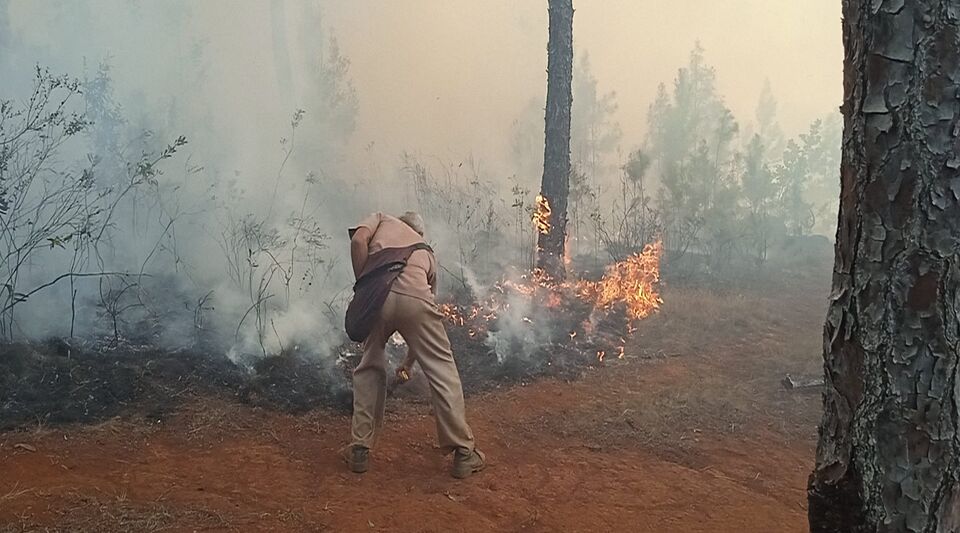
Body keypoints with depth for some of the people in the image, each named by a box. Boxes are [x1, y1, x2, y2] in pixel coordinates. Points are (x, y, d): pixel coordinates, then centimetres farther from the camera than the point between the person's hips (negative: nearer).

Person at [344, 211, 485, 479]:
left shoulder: (382, 219, 32)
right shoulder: (426, 250, 37)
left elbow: (358, 240, 5)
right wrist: (408, 361, 51)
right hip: (414, 298, 0)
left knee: (369, 370, 19)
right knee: (442, 371, 12)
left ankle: (359, 451, 22)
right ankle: (463, 453, 16)